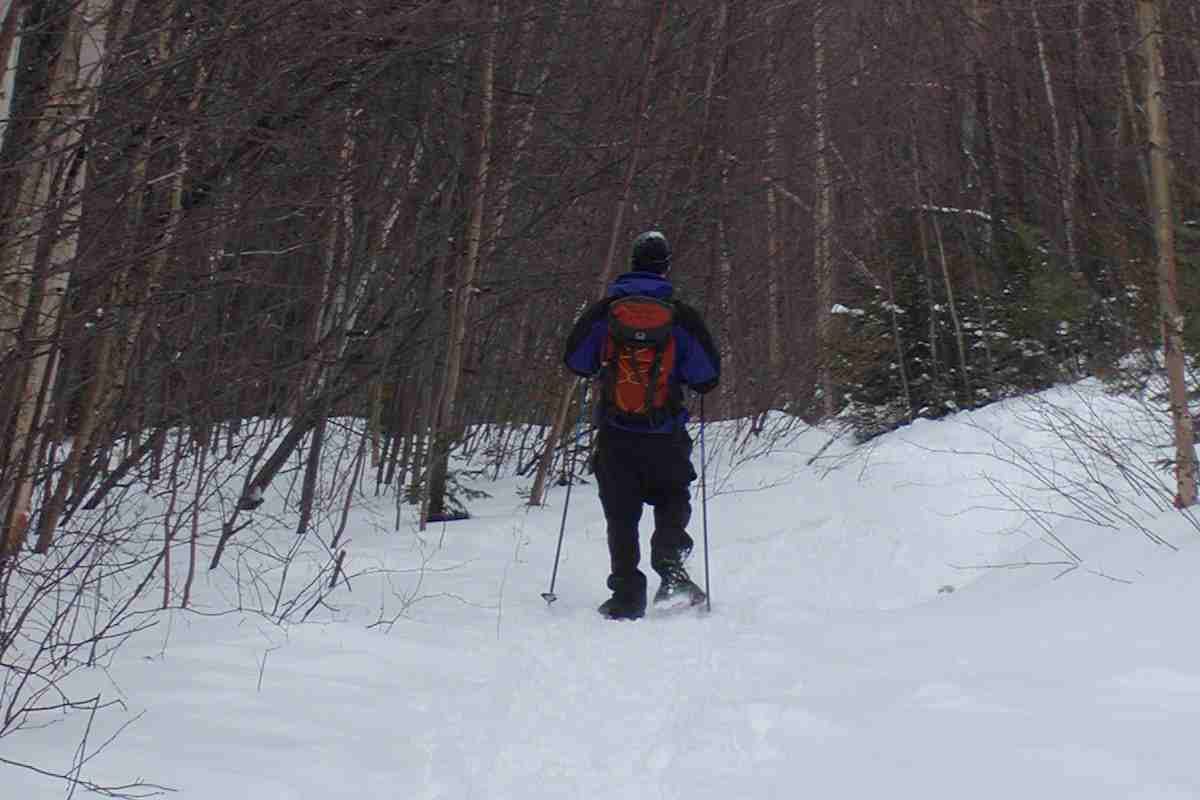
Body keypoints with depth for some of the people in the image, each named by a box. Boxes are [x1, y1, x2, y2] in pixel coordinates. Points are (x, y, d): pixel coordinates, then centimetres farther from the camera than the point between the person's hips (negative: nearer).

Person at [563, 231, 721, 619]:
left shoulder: (604, 310, -1)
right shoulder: (682, 316, -5)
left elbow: (575, 362, 3)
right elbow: (707, 377, -3)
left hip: (615, 431, 1)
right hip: (665, 434, -1)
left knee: (621, 515, 8)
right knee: (672, 501, 20)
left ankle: (627, 598, 5)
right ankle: (670, 569, -1)